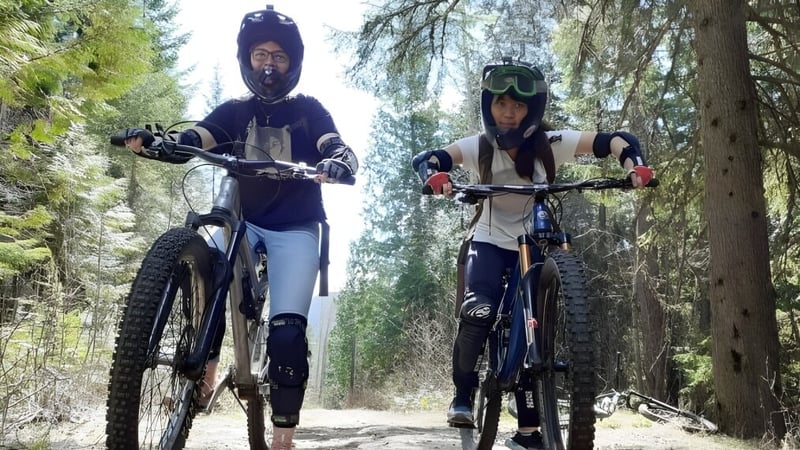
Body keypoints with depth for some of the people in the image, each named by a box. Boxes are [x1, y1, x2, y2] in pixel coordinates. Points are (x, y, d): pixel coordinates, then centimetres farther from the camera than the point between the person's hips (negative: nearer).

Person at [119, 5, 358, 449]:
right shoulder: (234, 111, 12)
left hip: (295, 229, -2)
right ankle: (203, 373, -16)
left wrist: (337, 164, -35)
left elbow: (340, 149, -9)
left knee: (287, 331, -14)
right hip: (242, 220, 2)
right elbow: (190, 140, -4)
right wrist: (150, 140, -26)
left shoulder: (308, 109, 7)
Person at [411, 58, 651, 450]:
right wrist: (435, 177, -47)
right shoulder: (480, 146, -14)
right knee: (478, 313, -27)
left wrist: (634, 166, -39)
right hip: (489, 244, -1)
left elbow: (615, 140, -19)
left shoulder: (550, 144, -16)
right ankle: (463, 394, -1)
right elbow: (424, 159, -24)